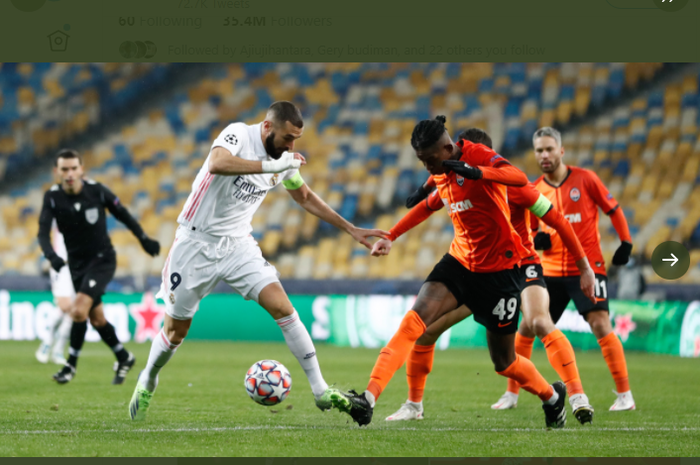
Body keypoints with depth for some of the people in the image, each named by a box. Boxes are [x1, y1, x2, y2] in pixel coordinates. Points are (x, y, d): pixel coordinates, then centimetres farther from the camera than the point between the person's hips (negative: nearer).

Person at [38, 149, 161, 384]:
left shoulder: (97, 191, -14)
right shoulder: (52, 196, -10)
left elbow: (122, 214, 1)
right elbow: (43, 231, -19)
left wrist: (144, 239, 8)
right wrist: (51, 255, -39)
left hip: (102, 259, -4)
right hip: (77, 263, 4)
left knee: (78, 310, -20)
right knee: (96, 319, 10)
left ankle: (71, 365, -7)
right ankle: (124, 358, 30)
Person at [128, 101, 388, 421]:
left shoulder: (283, 159, 0)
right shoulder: (239, 134, -18)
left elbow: (305, 197, 19)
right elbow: (217, 163, -41)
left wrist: (350, 229, 17)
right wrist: (269, 166, -44)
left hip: (237, 245, 4)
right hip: (196, 242, -4)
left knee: (282, 307, -15)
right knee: (175, 331, 7)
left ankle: (319, 390, -13)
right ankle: (147, 382, 37)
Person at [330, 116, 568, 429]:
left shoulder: (478, 156, -18)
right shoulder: (440, 173, 4)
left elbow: (520, 179, -37)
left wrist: (477, 172, -51)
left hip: (500, 268, -6)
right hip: (460, 260, 6)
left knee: (503, 361, 6)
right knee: (415, 319, -20)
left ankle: (552, 396, 37)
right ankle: (367, 400, -30)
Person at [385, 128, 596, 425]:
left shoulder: (510, 184, -19)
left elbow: (556, 220, -12)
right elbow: (425, 207, 17)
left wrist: (584, 267, -10)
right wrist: (390, 237, 14)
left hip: (520, 264, -5)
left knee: (540, 323, -33)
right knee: (426, 328, -3)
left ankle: (577, 395, -32)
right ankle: (414, 405, 14)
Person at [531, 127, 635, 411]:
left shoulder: (585, 179, -4)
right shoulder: (534, 191, 5)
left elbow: (614, 210, 5)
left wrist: (626, 243, 0)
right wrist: (535, 240, -6)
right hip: (550, 271, 4)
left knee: (601, 325, -16)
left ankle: (625, 395, -9)